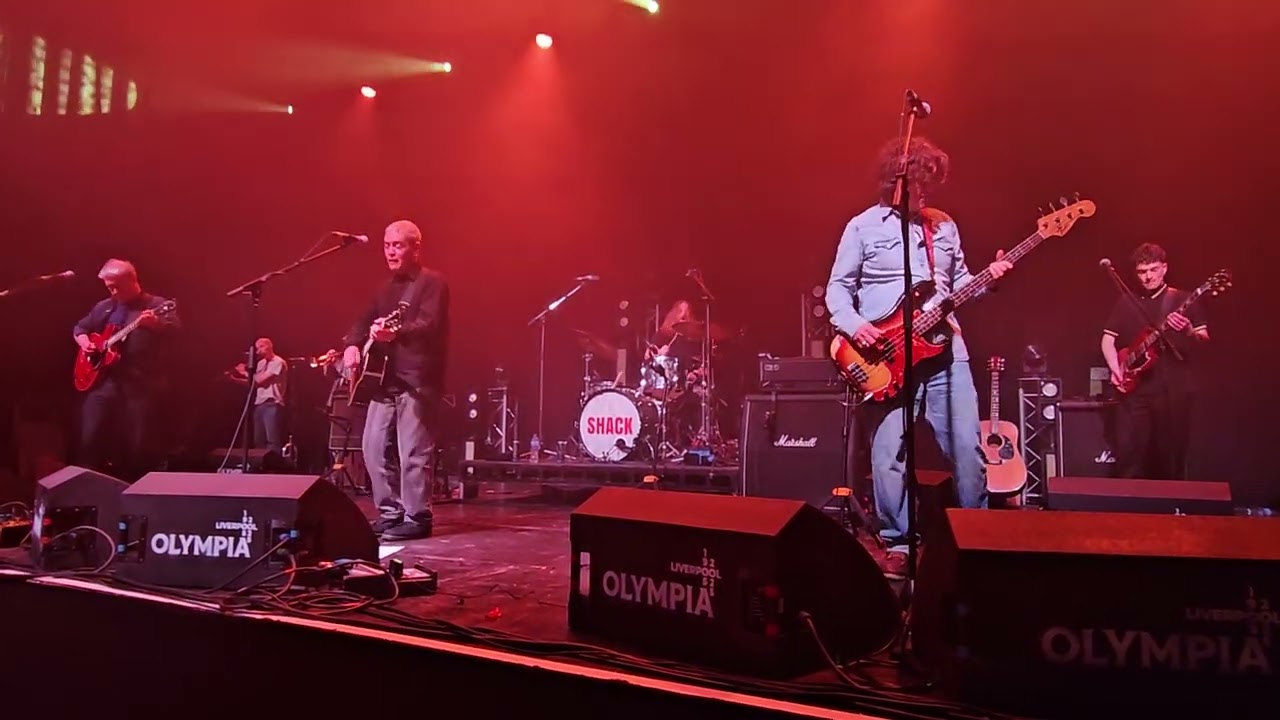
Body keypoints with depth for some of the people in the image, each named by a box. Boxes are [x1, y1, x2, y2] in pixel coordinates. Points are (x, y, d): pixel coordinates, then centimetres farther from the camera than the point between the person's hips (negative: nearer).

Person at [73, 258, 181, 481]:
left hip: (142, 384, -5)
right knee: (90, 438, 1)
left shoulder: (157, 304, 1)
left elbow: (175, 328, -17)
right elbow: (79, 328, 28)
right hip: (104, 380, 5)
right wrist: (84, 342, 7)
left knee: (140, 444, -6)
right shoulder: (104, 307, 17)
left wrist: (156, 323, -38)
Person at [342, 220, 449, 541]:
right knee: (374, 446, 8)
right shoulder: (387, 289, 20)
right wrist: (352, 345, 1)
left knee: (413, 451, -8)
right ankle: (390, 513, 18)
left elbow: (429, 325, -20)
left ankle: (416, 518, 0)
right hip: (385, 377, 9)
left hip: (419, 379, -8)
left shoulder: (432, 282, -6)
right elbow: (364, 321, 23)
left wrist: (395, 333, -38)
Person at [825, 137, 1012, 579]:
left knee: (967, 446, 3)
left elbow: (958, 284, 20)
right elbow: (837, 289, 1)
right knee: (889, 453, -2)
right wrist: (854, 325, -16)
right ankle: (897, 543, 12)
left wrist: (986, 278, 0)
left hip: (946, 349, 4)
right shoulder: (862, 227, 1)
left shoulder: (944, 226, 15)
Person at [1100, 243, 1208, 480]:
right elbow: (1107, 340, 11)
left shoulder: (1183, 300, 5)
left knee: (1171, 457, 2)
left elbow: (1204, 339, 0)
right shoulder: (1126, 303, 11)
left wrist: (1188, 331, -23)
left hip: (1173, 389, -1)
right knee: (1128, 454, -3)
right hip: (1135, 390, 2)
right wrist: (1116, 369, -6)